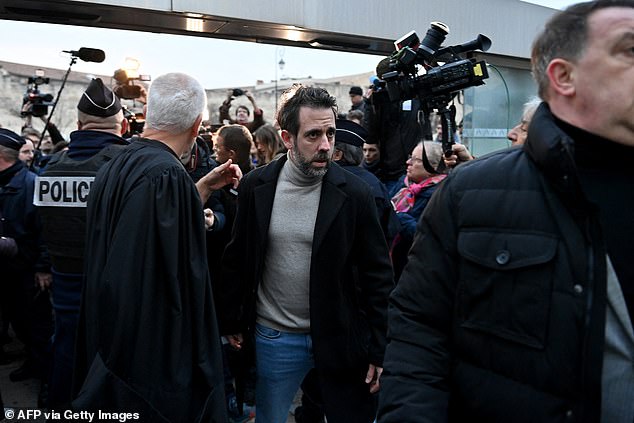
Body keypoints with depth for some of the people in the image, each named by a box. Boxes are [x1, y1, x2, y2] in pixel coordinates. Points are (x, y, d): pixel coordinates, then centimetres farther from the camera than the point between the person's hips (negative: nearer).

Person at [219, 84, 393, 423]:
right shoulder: (256, 186, -4)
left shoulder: (355, 193, -10)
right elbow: (238, 259, 5)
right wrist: (232, 322, 7)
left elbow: (378, 275, -5)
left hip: (340, 337, -1)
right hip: (275, 337, 2)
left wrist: (379, 351, -5)